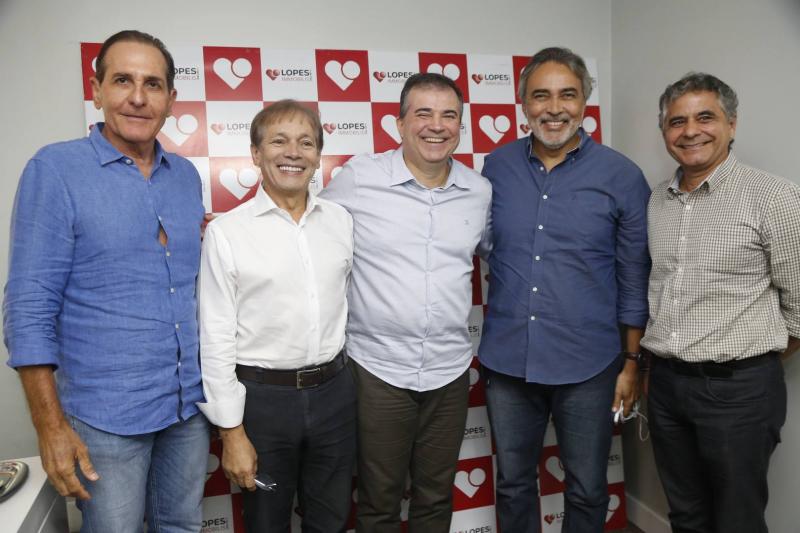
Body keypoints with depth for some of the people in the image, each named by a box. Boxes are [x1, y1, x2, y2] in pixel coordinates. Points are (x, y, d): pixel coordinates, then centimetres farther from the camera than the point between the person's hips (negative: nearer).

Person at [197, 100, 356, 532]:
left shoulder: (340, 220, 3)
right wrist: (231, 432, -7)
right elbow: (215, 340, -7)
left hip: (333, 390, 3)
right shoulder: (226, 232, -8)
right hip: (263, 396, -3)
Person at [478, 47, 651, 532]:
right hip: (507, 360, 2)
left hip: (588, 366, -2)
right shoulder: (497, 167, 0)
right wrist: (475, 343, 6)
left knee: (587, 490, 16)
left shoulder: (622, 176, -6)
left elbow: (635, 278, -1)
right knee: (513, 483, 19)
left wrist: (631, 362, 1)